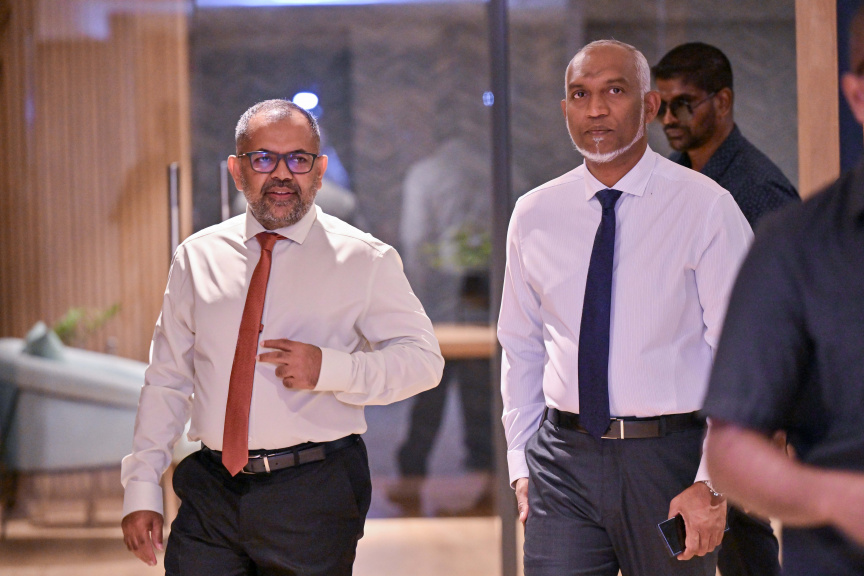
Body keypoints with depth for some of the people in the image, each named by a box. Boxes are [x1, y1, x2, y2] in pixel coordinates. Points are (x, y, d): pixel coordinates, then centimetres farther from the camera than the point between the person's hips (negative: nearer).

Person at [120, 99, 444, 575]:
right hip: (211, 494, 2)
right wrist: (142, 489, 6)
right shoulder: (197, 258, 10)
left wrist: (330, 369, -17)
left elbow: (423, 360, -2)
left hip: (314, 499, -2)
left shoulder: (363, 259, 1)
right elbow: (166, 379, 12)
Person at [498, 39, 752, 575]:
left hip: (669, 462, -2)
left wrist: (712, 481, -13)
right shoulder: (534, 215, 7)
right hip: (564, 461, 2)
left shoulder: (706, 207, -5)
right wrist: (522, 464, 9)